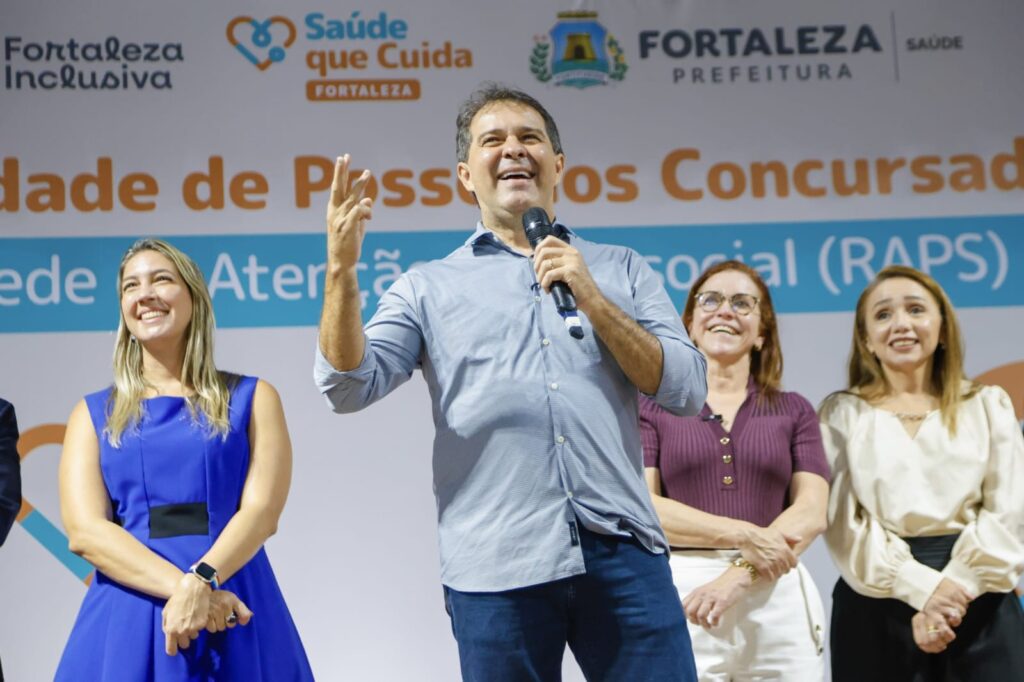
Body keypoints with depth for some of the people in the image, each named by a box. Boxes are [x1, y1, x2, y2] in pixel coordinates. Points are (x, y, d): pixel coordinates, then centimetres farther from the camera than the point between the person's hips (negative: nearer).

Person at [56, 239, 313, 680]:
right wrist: (181, 586, -17)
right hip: (128, 619, 1)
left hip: (231, 611, -1)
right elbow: (84, 531, -3)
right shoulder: (94, 414, 9)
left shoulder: (252, 399, 7)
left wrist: (202, 581, -22)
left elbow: (262, 510, -5)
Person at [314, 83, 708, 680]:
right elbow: (349, 386, 0)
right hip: (495, 565, -1)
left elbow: (687, 389, 5)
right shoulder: (429, 288, 12)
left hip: (622, 550, 1)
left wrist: (593, 302, -6)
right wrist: (342, 268, -13)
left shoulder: (621, 270, 15)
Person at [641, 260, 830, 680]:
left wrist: (740, 576, -14)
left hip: (779, 601, 2)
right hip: (682, 598, -2)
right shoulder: (653, 406, 8)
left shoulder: (794, 411, 12)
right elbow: (642, 508, -4)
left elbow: (811, 513, 0)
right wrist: (744, 534, -14)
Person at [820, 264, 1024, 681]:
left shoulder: (987, 405, 11)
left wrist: (954, 586, -14)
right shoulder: (843, 413, 6)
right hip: (877, 609, -1)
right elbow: (844, 521, -5)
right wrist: (921, 589, -16)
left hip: (980, 607, 1)